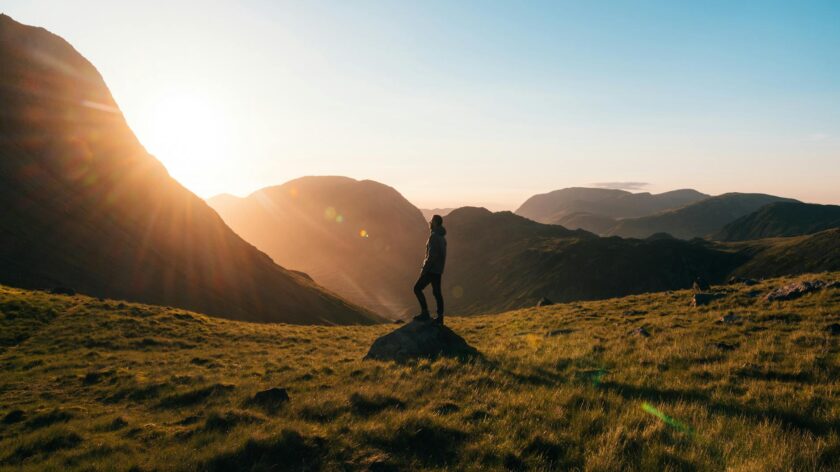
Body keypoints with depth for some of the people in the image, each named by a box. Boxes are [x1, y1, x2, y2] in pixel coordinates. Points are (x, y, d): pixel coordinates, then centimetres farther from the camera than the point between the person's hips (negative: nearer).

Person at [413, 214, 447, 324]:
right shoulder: (442, 236, 16)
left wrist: (424, 269, -18)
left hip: (432, 269, -9)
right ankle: (440, 317, 11)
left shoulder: (434, 236, -16)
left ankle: (425, 313, -7)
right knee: (437, 292, 10)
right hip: (438, 270, 9)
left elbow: (432, 255, -22)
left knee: (417, 288, -4)